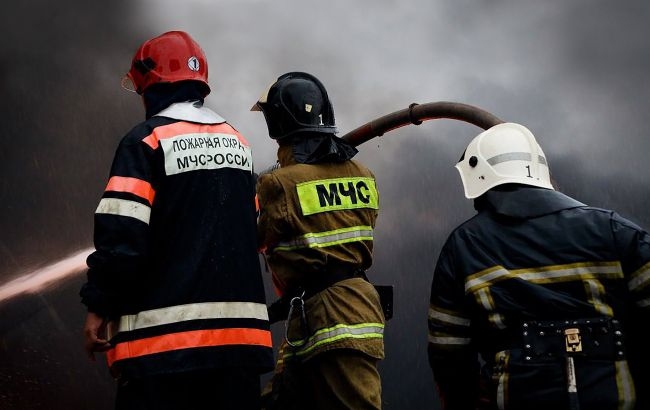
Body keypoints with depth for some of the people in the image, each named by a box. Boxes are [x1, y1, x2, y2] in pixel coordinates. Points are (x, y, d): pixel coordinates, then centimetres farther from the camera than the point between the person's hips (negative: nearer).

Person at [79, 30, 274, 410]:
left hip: (165, 334, -6)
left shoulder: (148, 139, -5)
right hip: (242, 327, 6)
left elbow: (122, 234, -12)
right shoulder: (238, 142, 16)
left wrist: (100, 306, -4)